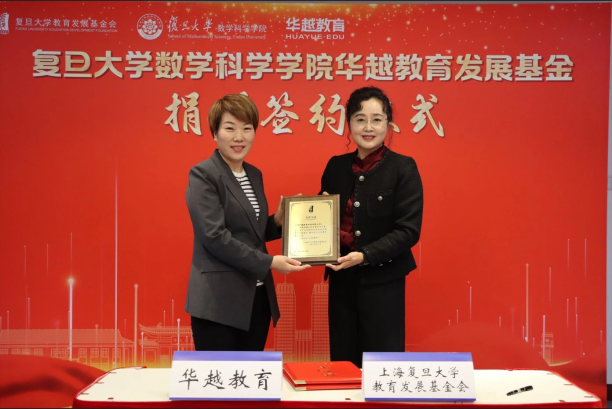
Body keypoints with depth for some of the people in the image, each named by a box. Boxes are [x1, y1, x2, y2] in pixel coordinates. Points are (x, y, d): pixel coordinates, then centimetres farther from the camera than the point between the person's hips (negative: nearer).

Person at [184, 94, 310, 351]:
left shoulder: (254, 175, 13)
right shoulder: (203, 175, -10)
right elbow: (215, 236, -19)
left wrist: (278, 221, 1)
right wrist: (269, 262, -20)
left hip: (257, 297, 7)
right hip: (218, 300, -7)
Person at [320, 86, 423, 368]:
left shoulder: (403, 168, -6)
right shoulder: (336, 166, 8)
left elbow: (408, 230, -11)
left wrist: (365, 255, -21)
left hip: (383, 281, -4)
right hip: (341, 280, 5)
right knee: (342, 362, 11)